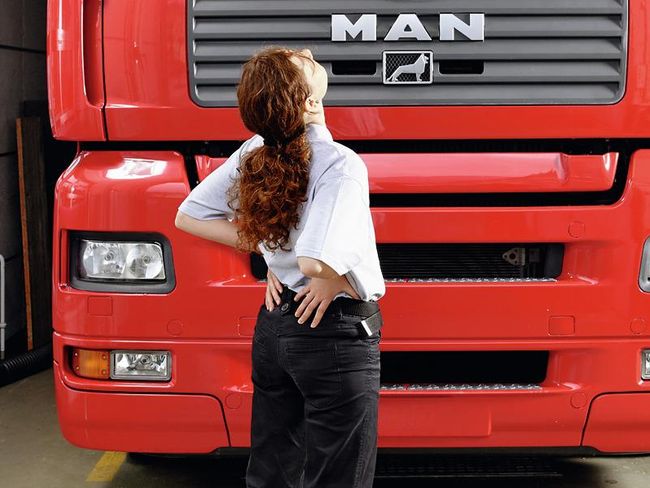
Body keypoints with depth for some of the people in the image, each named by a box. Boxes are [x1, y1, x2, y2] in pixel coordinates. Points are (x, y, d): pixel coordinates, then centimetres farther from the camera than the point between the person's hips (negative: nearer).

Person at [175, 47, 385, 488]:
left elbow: (189, 216, 8)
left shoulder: (254, 153, 0)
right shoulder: (340, 164, -22)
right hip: (336, 335, -7)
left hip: (273, 327, 7)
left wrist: (264, 247, 6)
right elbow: (315, 261, -35)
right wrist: (345, 283, -13)